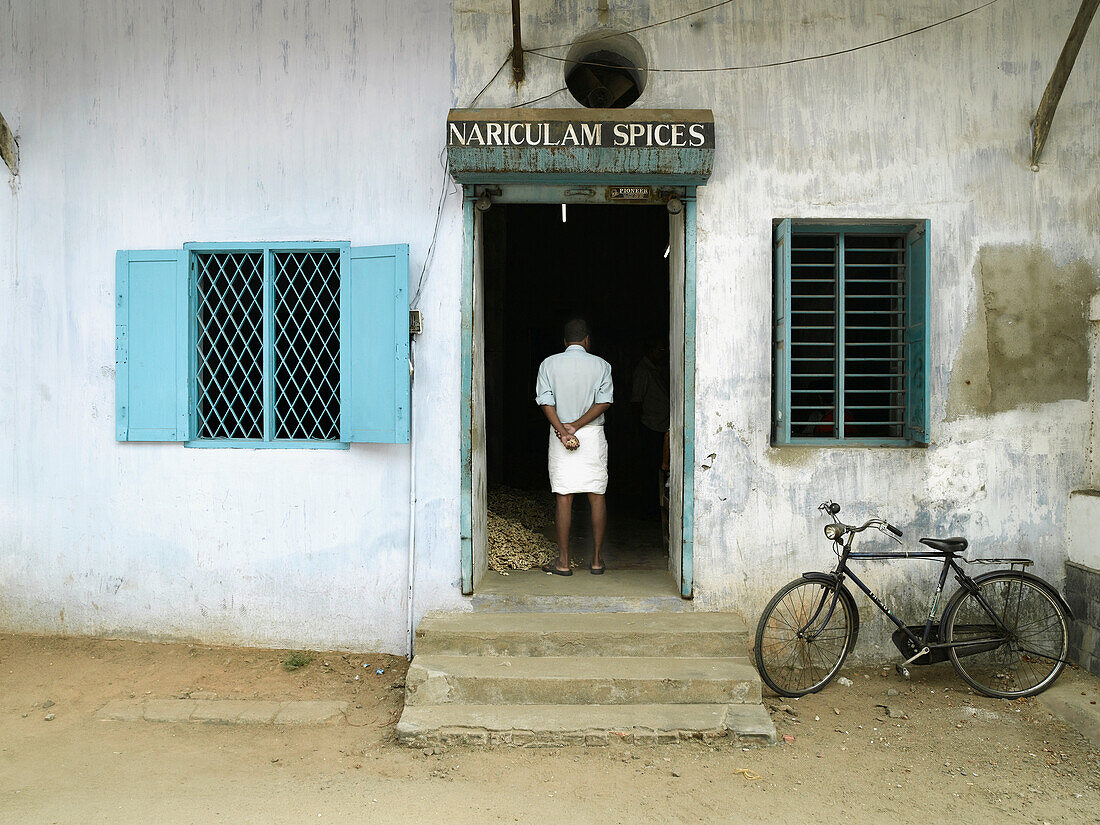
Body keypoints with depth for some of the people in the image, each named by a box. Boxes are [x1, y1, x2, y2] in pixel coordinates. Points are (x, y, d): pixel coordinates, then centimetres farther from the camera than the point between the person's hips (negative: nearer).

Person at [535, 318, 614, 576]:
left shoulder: (549, 364, 3)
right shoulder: (601, 365, 3)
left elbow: (545, 400, -8)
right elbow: (604, 401, -8)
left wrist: (563, 431, -14)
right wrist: (576, 426, -11)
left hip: (560, 434, 0)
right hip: (593, 436, 0)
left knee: (564, 498, 2)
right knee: (597, 496, 7)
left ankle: (563, 562, 5)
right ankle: (597, 560, 10)